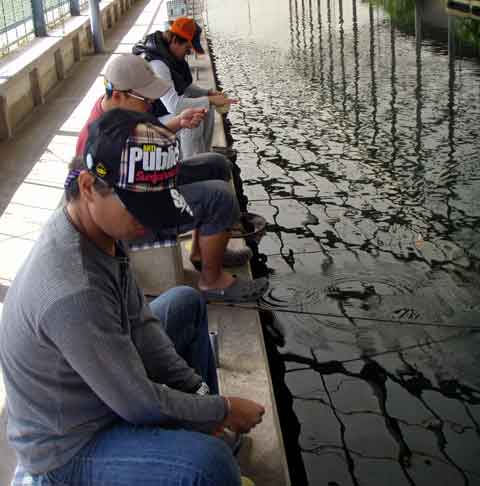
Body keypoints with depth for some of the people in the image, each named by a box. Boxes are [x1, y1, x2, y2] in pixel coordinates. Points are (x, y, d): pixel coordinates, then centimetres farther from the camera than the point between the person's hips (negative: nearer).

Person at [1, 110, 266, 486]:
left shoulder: (101, 223, -10)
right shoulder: (75, 293, -38)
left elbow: (138, 321, 1)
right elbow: (140, 404, -26)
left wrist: (196, 390, -3)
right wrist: (224, 409, -12)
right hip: (68, 451, -9)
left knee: (187, 303, 20)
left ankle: (196, 421, 25)